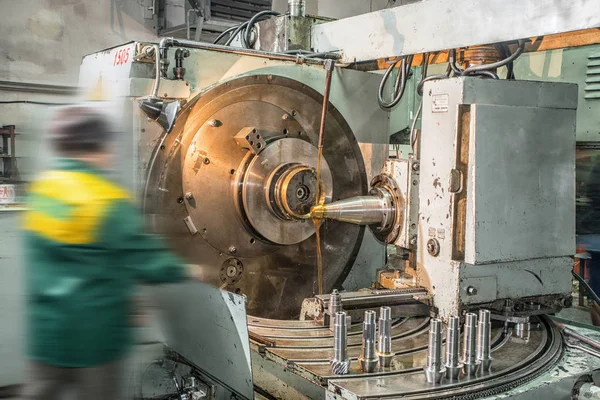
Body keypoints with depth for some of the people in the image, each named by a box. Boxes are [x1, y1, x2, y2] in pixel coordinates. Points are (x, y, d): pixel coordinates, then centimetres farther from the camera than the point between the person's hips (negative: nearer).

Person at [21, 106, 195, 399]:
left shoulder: (41, 189, 3)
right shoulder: (108, 201, -19)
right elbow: (143, 257, -16)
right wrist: (185, 270, -1)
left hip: (47, 329, 6)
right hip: (94, 334, -6)